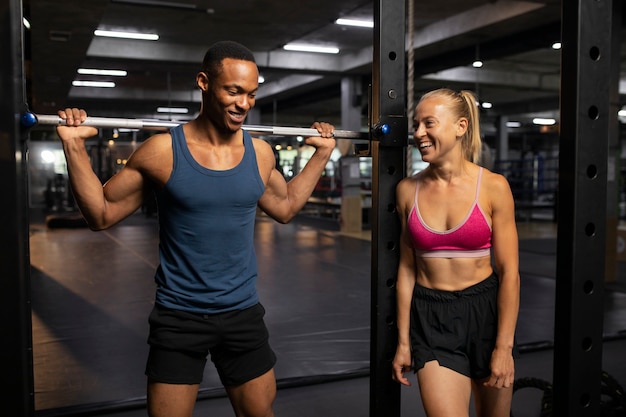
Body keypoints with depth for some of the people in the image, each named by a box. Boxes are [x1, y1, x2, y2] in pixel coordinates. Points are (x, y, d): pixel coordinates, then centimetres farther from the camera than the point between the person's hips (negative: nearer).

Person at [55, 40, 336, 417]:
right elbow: (102, 214, -4)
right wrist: (75, 145, -13)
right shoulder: (164, 151, -11)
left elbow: (286, 207, 17)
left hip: (243, 313, 4)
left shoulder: (260, 153, -1)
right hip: (179, 317, -3)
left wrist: (323, 152, 16)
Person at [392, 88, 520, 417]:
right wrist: (403, 341, 3)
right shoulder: (408, 190, -2)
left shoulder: (493, 186, -8)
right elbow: (407, 268, 2)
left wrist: (504, 346, -9)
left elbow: (509, 273, -7)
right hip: (431, 317, 1)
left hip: (486, 311, 0)